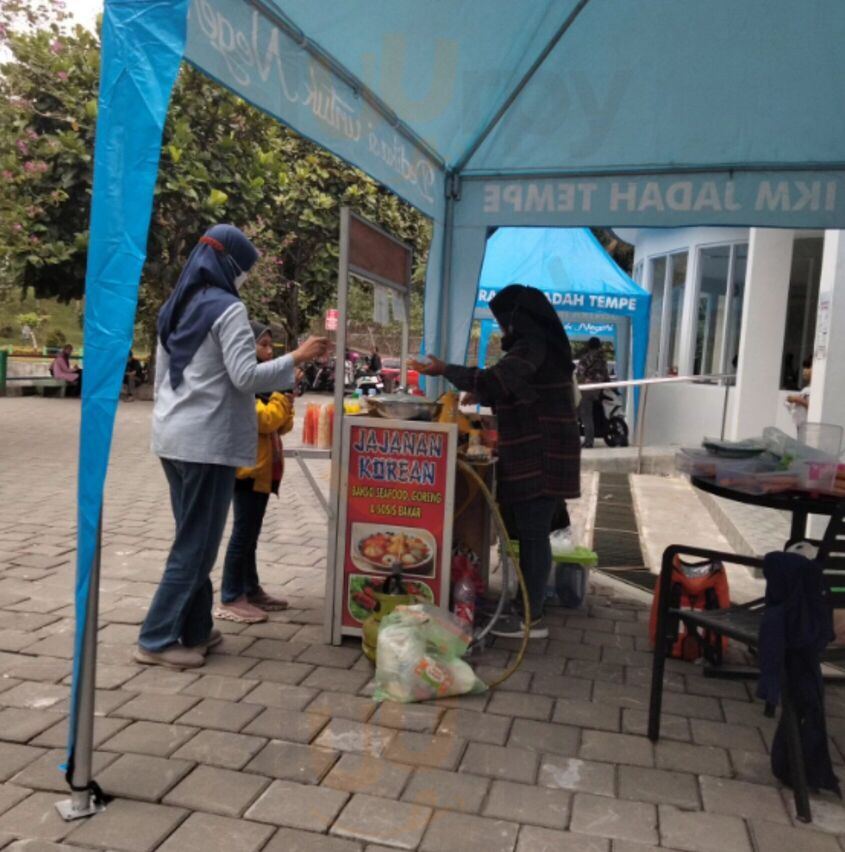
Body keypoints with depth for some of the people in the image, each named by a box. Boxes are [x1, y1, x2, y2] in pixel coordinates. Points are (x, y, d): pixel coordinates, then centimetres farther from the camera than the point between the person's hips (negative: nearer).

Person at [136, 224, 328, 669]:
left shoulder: (175, 308, 15)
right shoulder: (227, 308, -10)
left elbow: (160, 378, 19)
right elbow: (245, 377, -17)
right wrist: (296, 358, -9)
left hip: (172, 437, 9)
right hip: (208, 441, -9)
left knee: (192, 537, 15)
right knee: (197, 543, -1)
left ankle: (194, 629, 22)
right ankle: (156, 639, 4)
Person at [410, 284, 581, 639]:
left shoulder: (532, 345, -14)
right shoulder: (540, 344, 18)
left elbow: (495, 380, -25)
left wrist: (445, 370, -15)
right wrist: (485, 398, 26)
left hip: (540, 457, -10)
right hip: (539, 455, 10)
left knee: (533, 535, -5)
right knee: (532, 534, 13)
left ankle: (533, 619, 2)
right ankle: (529, 607, 21)